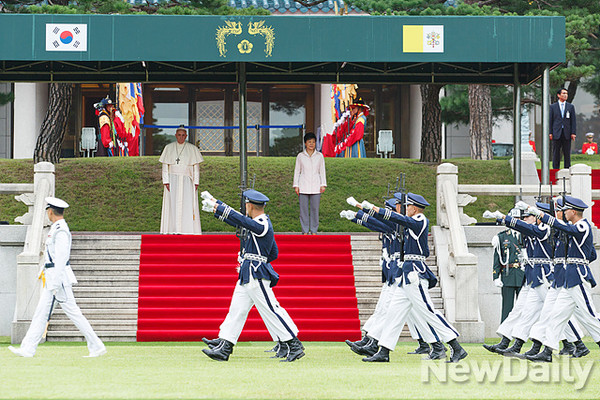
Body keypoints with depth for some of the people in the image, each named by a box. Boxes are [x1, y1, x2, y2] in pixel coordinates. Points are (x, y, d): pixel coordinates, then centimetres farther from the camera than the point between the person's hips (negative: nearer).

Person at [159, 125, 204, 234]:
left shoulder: (192, 149, 4)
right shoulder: (169, 148, 7)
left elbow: (196, 167, 5)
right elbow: (165, 166, 6)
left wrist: (196, 183, -2)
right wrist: (166, 182, -4)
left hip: (186, 182, -1)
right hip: (172, 181, 1)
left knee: (187, 207, -8)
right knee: (173, 207, -4)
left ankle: (188, 231, -9)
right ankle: (173, 231, -4)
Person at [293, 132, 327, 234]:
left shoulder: (319, 156, 8)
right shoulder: (300, 156, 6)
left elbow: (322, 171, 10)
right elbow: (297, 171, 8)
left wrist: (323, 185, 3)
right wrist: (296, 186, 3)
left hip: (316, 187, 0)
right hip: (303, 187, 0)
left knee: (315, 209, 0)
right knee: (304, 209, -1)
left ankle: (314, 230, 7)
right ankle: (305, 231, 5)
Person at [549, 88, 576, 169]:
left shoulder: (571, 107, 10)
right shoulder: (553, 107, 6)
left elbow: (573, 121, 7)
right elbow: (550, 121, 5)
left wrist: (573, 133, -3)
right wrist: (550, 133, -4)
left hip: (567, 134, 1)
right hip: (556, 134, -1)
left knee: (567, 153, 2)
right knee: (556, 153, 1)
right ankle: (555, 170, 5)